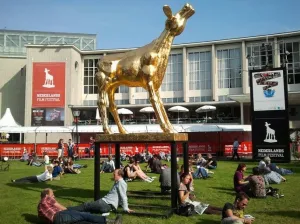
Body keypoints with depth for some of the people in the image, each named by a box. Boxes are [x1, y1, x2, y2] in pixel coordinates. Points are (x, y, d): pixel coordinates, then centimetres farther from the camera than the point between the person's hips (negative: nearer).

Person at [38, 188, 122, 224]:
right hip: (59, 216, -7)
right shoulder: (47, 199, 13)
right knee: (84, 215, -14)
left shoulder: (39, 208, 35)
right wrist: (68, 211, 26)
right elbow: (60, 207, 12)